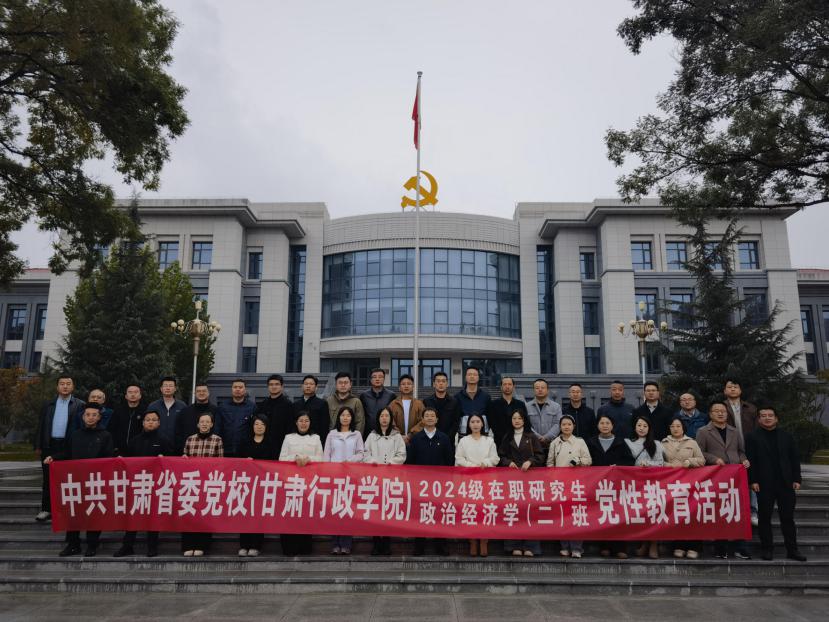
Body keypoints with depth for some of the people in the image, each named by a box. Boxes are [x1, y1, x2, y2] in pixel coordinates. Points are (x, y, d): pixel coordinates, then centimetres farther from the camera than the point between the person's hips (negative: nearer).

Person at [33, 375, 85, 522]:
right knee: (48, 478, 7)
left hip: (69, 446, -3)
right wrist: (38, 446, 4)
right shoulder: (48, 405, 11)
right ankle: (46, 509, 15)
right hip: (49, 445, 3)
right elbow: (40, 426, 10)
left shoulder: (79, 405, 1)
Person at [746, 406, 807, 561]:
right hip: (764, 484, -2)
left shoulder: (786, 436, 10)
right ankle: (767, 548, 12)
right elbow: (750, 461, -5)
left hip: (786, 483, 3)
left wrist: (796, 479, 1)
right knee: (765, 517, 4)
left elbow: (795, 459, 9)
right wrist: (753, 481, -11)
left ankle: (792, 549, 14)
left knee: (788, 517, 7)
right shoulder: (753, 437, 0)